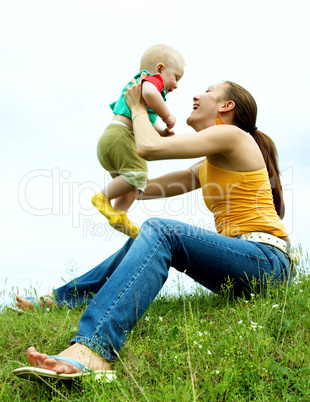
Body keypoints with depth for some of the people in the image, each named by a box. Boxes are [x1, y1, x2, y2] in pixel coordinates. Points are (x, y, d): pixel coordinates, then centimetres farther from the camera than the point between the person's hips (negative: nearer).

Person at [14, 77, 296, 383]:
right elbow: (149, 188, 21)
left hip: (267, 259, -9)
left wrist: (138, 108, 5)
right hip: (240, 264, 9)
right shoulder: (209, 166, 23)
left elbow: (149, 147, -14)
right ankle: (57, 300, 12)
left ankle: (93, 349, -41)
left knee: (159, 231, -27)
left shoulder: (232, 134, -5)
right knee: (143, 241, 8)